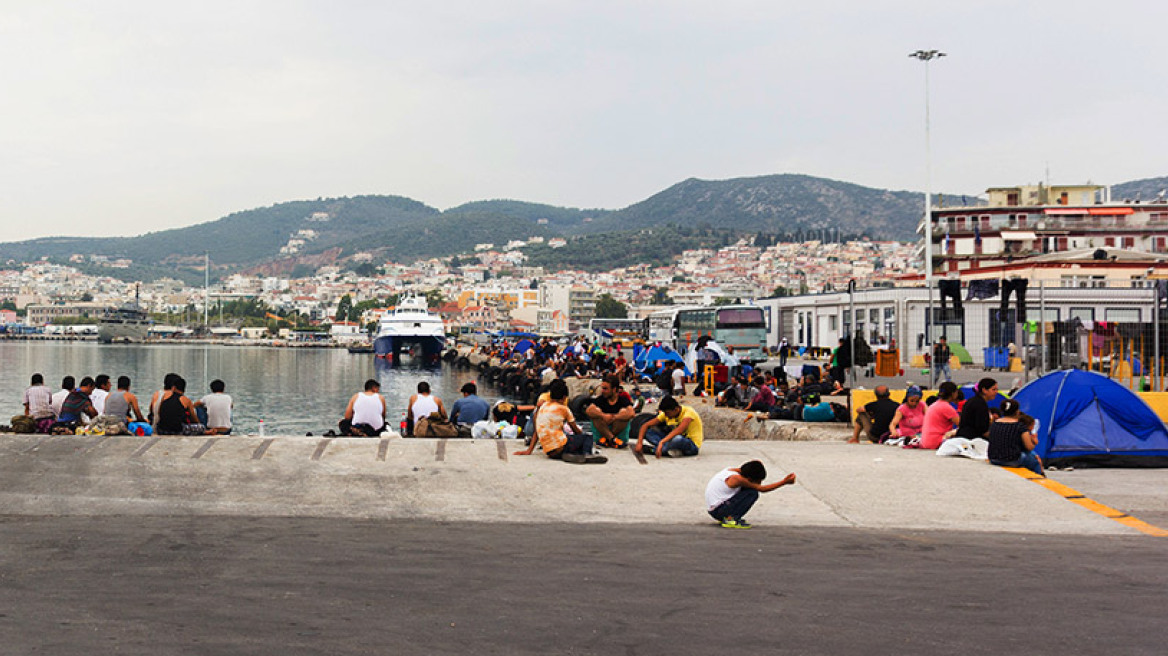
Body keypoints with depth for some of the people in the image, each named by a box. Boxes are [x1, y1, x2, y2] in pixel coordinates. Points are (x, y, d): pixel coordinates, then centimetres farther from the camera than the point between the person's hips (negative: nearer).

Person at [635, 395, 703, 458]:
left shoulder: (688, 412, -21)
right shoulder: (666, 414, -2)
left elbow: (679, 430, -38)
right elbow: (646, 425, -2)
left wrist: (661, 442, -47)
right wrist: (639, 442, -17)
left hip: (693, 445, -6)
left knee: (678, 439, -41)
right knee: (648, 431, -9)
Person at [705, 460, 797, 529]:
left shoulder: (732, 470, 3)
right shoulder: (737, 479, -19)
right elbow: (762, 489, -13)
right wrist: (785, 482, -11)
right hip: (717, 511, -9)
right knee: (753, 493, -15)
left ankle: (728, 517, 12)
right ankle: (730, 519, -14)